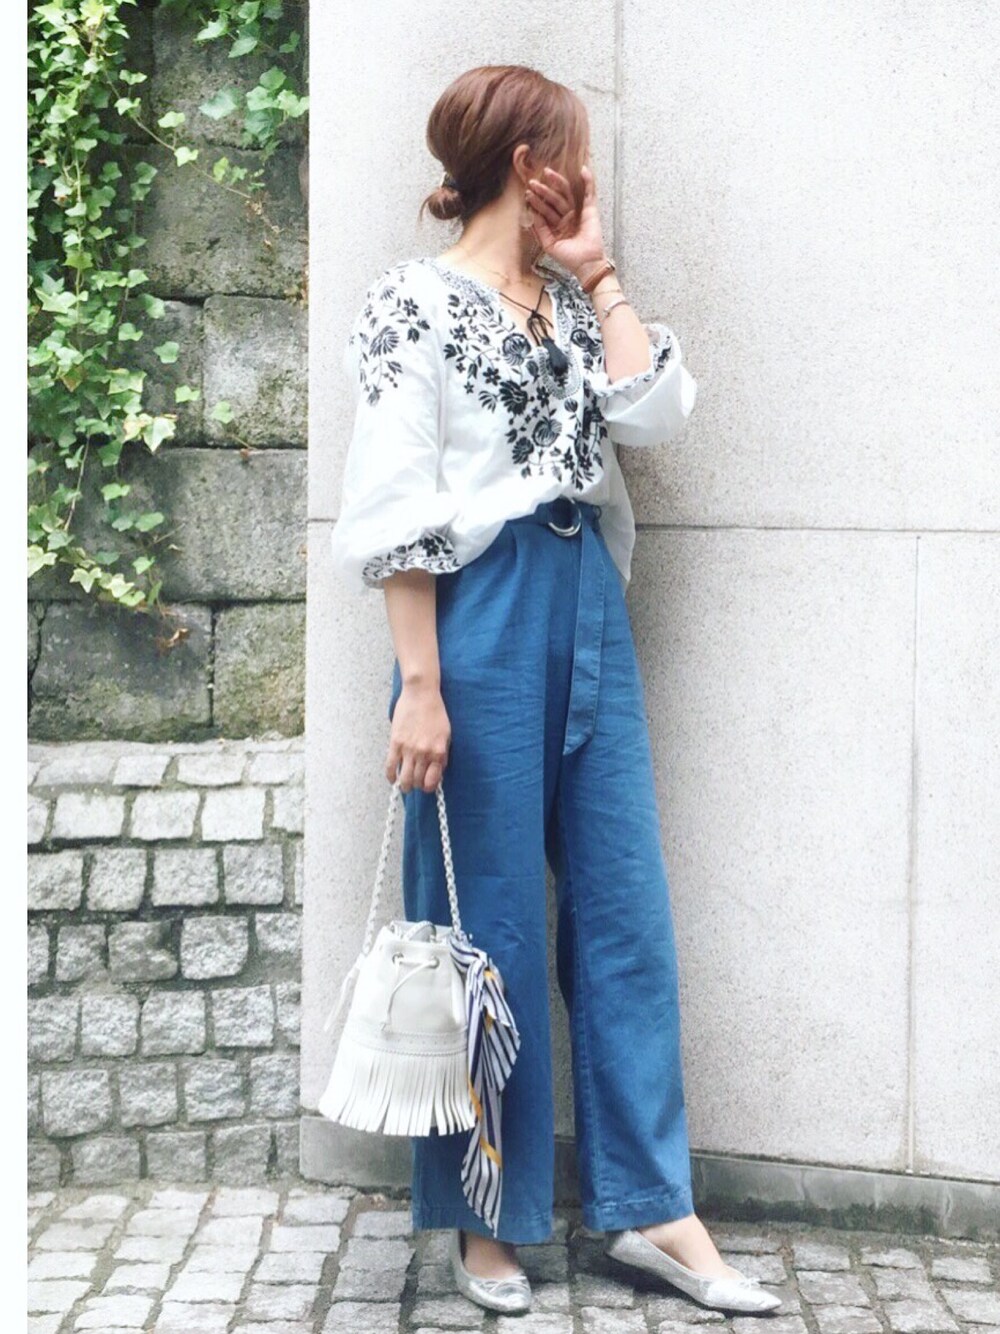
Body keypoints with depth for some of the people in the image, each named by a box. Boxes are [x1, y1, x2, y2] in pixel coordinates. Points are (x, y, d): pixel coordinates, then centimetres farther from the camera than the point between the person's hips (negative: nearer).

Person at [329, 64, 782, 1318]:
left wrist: (596, 274, 4)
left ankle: (650, 1204, 16)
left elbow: (658, 413, 0)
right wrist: (420, 687, -16)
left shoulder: (567, 300, 14)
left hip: (590, 605, 7)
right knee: (491, 921, 1)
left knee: (624, 907, 7)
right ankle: (487, 1218, 15)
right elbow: (394, 512, -12)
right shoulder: (417, 302, -7)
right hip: (483, 614, -7)